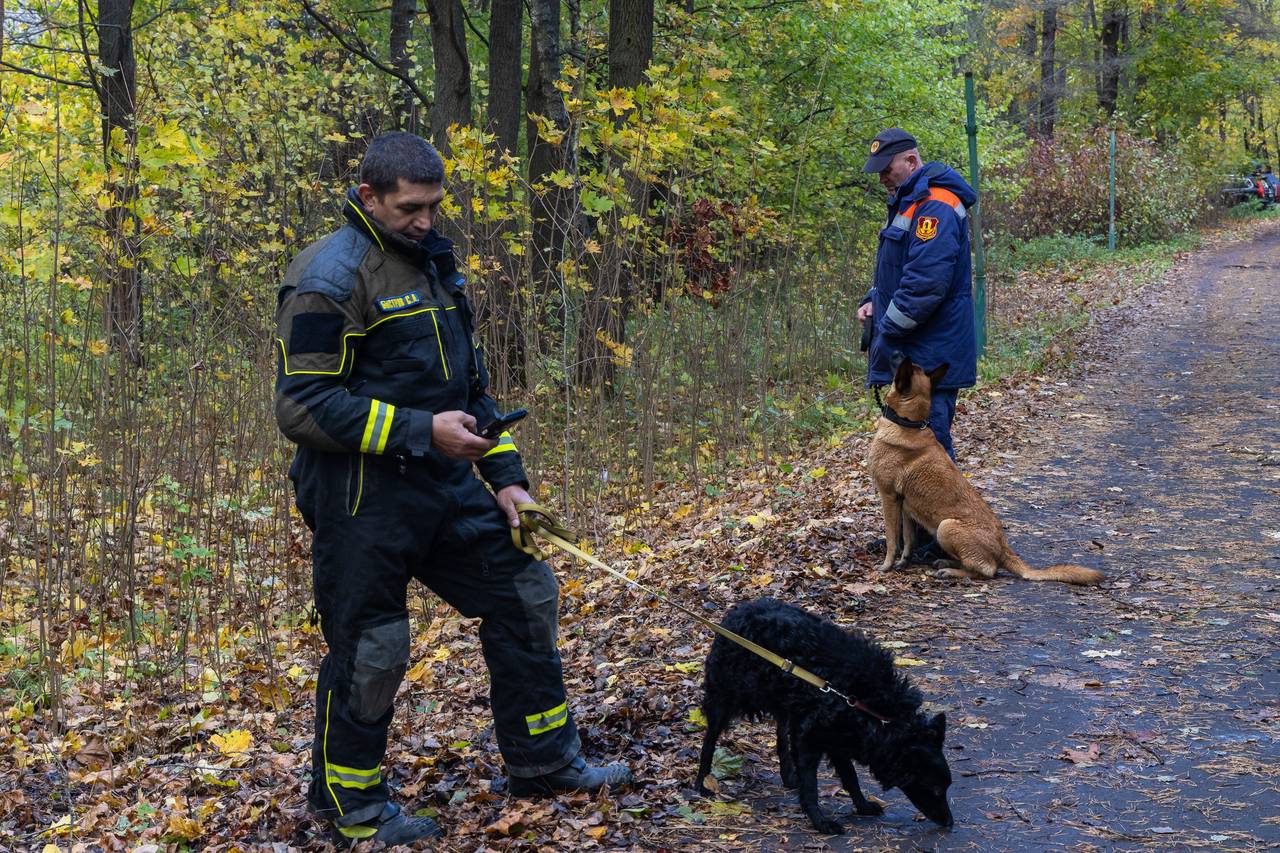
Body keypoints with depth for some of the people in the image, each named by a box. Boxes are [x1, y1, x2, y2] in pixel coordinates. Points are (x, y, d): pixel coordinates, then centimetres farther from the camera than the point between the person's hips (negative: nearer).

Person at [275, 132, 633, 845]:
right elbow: (302, 406, -21)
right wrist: (421, 432, -23)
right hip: (364, 498, -8)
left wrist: (506, 476, 12)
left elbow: (471, 384, 21)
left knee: (526, 593, 10)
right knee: (371, 650, 1)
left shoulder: (434, 262, 13)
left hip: (447, 483, 8)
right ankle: (350, 805, 23)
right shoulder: (332, 276, -15)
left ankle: (544, 763, 26)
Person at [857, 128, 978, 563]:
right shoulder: (908, 202, 17)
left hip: (928, 355, -11)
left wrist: (889, 328, -18)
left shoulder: (935, 207, -17)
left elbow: (926, 283, -25)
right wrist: (874, 300, 12)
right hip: (908, 352, 11)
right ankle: (910, 534, 24)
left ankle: (933, 544, 1)